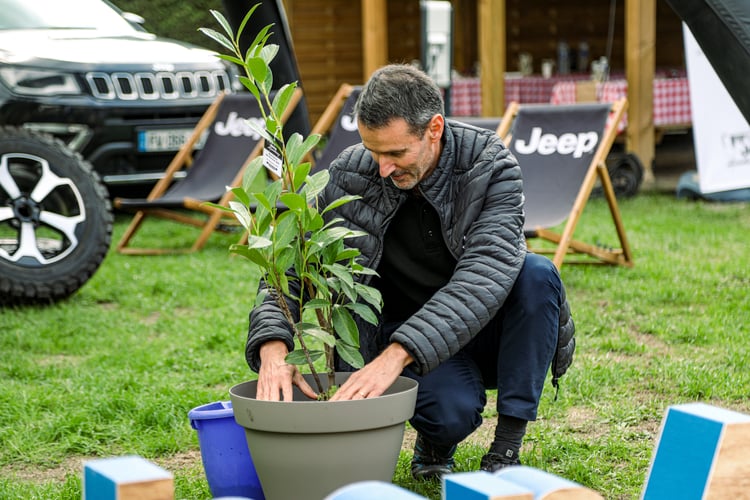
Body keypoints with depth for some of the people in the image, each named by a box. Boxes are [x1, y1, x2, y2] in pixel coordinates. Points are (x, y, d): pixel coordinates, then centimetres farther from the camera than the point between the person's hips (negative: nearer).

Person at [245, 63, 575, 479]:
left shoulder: (490, 165, -20)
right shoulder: (349, 177, -14)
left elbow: (485, 273, -34)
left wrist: (396, 355, -46)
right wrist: (273, 347, -37)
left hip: (492, 333, 1)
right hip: (404, 337, -1)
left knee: (537, 274, -31)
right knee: (451, 412, -34)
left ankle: (506, 449, -18)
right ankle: (435, 442, 7)